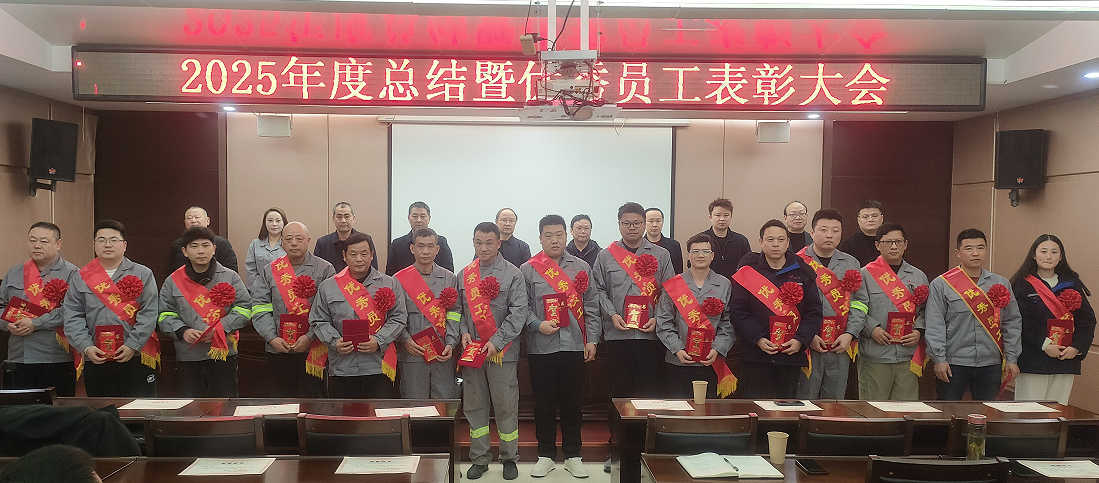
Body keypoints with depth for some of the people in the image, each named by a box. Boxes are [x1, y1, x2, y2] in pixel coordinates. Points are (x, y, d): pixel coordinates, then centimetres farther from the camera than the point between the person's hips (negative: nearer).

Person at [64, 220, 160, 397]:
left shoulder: (143, 274, 5)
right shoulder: (81, 279, 12)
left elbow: (149, 314, -4)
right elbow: (73, 318, 5)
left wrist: (132, 345, -13)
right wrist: (86, 347, -8)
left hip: (136, 358, -2)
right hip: (95, 361, 2)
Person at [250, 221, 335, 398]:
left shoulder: (324, 270, 0)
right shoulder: (269, 271, 10)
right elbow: (260, 309, 4)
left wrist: (310, 337, -15)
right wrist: (272, 338, -8)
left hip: (313, 349, -3)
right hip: (278, 350, 3)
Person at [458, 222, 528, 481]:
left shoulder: (512, 274, -3)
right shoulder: (464, 275, 10)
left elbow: (518, 313, -8)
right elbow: (458, 309, 14)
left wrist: (496, 341, -15)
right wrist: (463, 331, -4)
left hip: (501, 350, -3)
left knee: (506, 406, 3)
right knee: (474, 406, 9)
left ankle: (509, 458, 18)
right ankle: (479, 458, 21)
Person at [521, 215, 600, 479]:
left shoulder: (582, 267, 8)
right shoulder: (528, 269, 4)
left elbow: (591, 307, 7)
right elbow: (522, 306, 1)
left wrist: (591, 339, 2)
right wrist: (537, 324, -14)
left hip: (574, 346, 1)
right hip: (540, 348, -1)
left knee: (572, 403, 8)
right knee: (544, 404, 8)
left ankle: (572, 455, 21)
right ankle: (546, 455, 22)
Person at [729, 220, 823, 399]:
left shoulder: (802, 274, 10)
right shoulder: (747, 273, 3)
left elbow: (814, 312, 5)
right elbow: (738, 312, -4)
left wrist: (800, 340, -10)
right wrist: (758, 339, -15)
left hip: (791, 355, 2)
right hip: (755, 356, -2)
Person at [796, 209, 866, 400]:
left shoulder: (851, 264, 13)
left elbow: (859, 302, 8)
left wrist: (850, 334, -5)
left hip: (840, 347, 4)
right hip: (806, 345, -3)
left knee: (835, 400, 9)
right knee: (805, 403, 1)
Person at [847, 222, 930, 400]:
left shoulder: (918, 277, 16)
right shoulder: (866, 274, 3)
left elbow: (925, 311, 13)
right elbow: (856, 309, -5)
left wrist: (919, 331, -4)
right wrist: (872, 328, -18)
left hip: (908, 355, 3)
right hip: (874, 355, -3)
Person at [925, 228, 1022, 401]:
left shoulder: (1001, 284, 10)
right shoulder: (941, 284, -2)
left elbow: (1012, 323, 12)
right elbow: (934, 326, -5)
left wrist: (1011, 358, 7)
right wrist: (939, 359, -10)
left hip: (991, 364, 3)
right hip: (953, 364, -3)